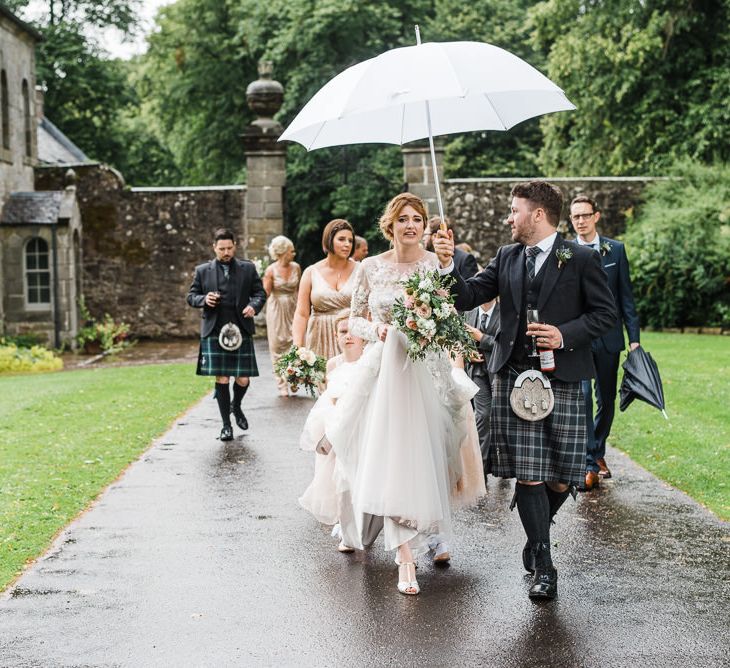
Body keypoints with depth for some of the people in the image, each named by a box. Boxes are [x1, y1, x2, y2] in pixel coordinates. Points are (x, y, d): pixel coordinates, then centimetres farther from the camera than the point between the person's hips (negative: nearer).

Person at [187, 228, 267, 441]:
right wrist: (204, 299, -10)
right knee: (221, 379, -1)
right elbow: (191, 296, 12)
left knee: (243, 379, 0)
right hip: (214, 333, -1)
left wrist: (254, 306, -10)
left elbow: (260, 293, 11)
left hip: (241, 332, 1)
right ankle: (226, 425, 13)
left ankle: (236, 406, 33)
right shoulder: (202, 271, 7)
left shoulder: (248, 268, 9)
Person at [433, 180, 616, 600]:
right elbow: (468, 298, 8)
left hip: (563, 378, -2)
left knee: (561, 479, 2)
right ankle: (543, 565, 7)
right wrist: (448, 265, -8)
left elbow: (605, 313, -1)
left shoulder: (581, 259, -1)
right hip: (513, 377, 3)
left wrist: (565, 335, -14)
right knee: (527, 475, -2)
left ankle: (537, 534, 33)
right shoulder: (507, 258, 12)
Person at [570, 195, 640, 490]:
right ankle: (589, 465, -14)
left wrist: (634, 337, 1)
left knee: (606, 400, 11)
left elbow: (626, 296, 6)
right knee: (582, 396, -15)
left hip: (608, 336, 2)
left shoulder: (616, 250, 5)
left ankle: (598, 452, 31)